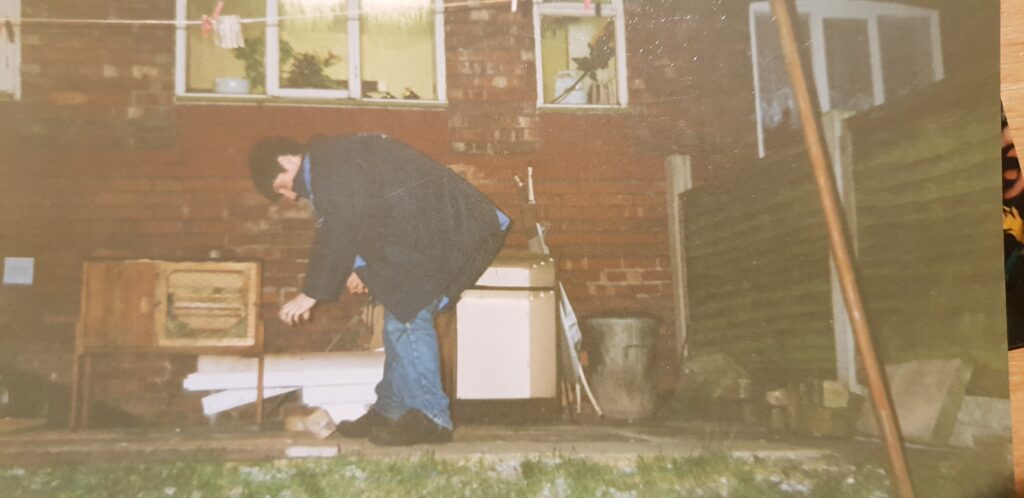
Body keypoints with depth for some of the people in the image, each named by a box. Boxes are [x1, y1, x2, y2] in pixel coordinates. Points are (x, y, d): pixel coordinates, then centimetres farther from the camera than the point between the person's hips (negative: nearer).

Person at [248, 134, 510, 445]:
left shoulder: (332, 165, -12)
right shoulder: (336, 158, 20)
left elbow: (339, 232, -17)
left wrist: (311, 294, -12)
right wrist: (363, 267, 28)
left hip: (449, 229, -11)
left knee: (407, 317, -12)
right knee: (402, 315, 12)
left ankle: (431, 418, -6)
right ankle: (389, 412, 18)